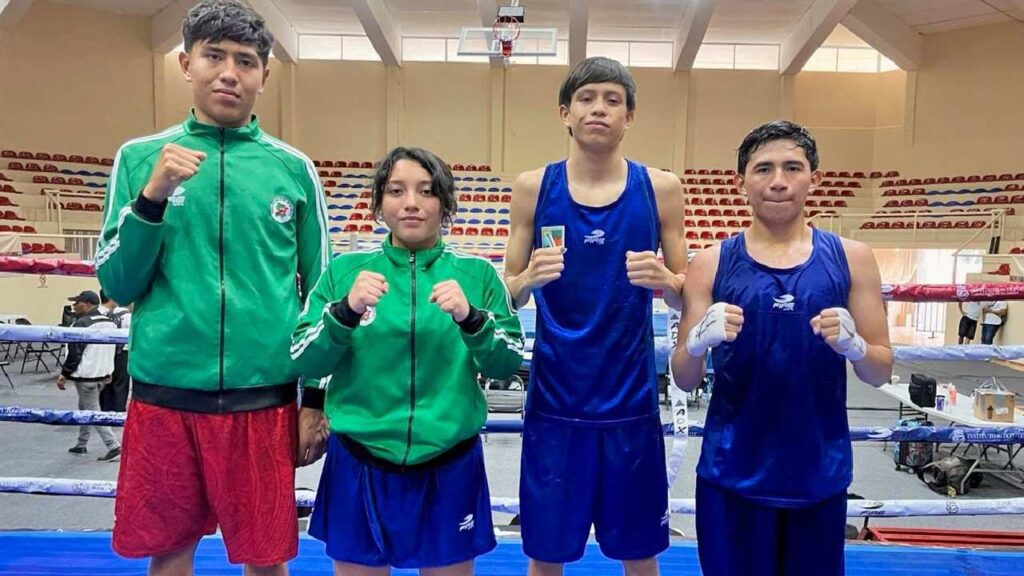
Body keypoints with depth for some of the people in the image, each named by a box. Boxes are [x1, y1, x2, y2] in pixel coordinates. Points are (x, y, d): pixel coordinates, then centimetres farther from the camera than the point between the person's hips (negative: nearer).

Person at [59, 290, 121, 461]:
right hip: (103, 373, 9)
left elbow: (74, 353, -17)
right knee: (85, 408, 22)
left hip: (86, 375, -9)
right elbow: (112, 349, 16)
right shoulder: (109, 322, 9)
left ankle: (114, 446, -10)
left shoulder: (82, 324, -17)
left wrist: (64, 374, -8)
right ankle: (81, 444, 29)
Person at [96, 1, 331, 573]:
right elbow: (117, 285, 1)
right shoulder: (140, 157, 2)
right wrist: (150, 198, -14)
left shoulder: (293, 168, 2)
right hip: (164, 392, 1)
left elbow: (320, 289, 6)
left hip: (264, 396, 0)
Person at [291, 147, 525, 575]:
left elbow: (508, 365, -4)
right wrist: (346, 310, -20)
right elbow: (305, 363, -3)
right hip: (359, 464, 0)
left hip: (450, 465, 0)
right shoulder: (346, 268, 0)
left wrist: (470, 317, -21)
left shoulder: (477, 273, -1)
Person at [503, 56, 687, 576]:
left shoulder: (660, 188, -1)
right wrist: (531, 279, -19)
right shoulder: (533, 187, -1)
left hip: (631, 398, 1)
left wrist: (663, 279, -17)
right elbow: (506, 295, 3)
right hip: (555, 399, 0)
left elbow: (688, 295, 4)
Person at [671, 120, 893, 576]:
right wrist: (698, 342, -24)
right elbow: (685, 381, -3)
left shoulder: (851, 258, -1)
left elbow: (881, 373, 3)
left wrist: (853, 346, -19)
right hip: (731, 474, -1)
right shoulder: (712, 264, -4)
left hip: (820, 474, 1)